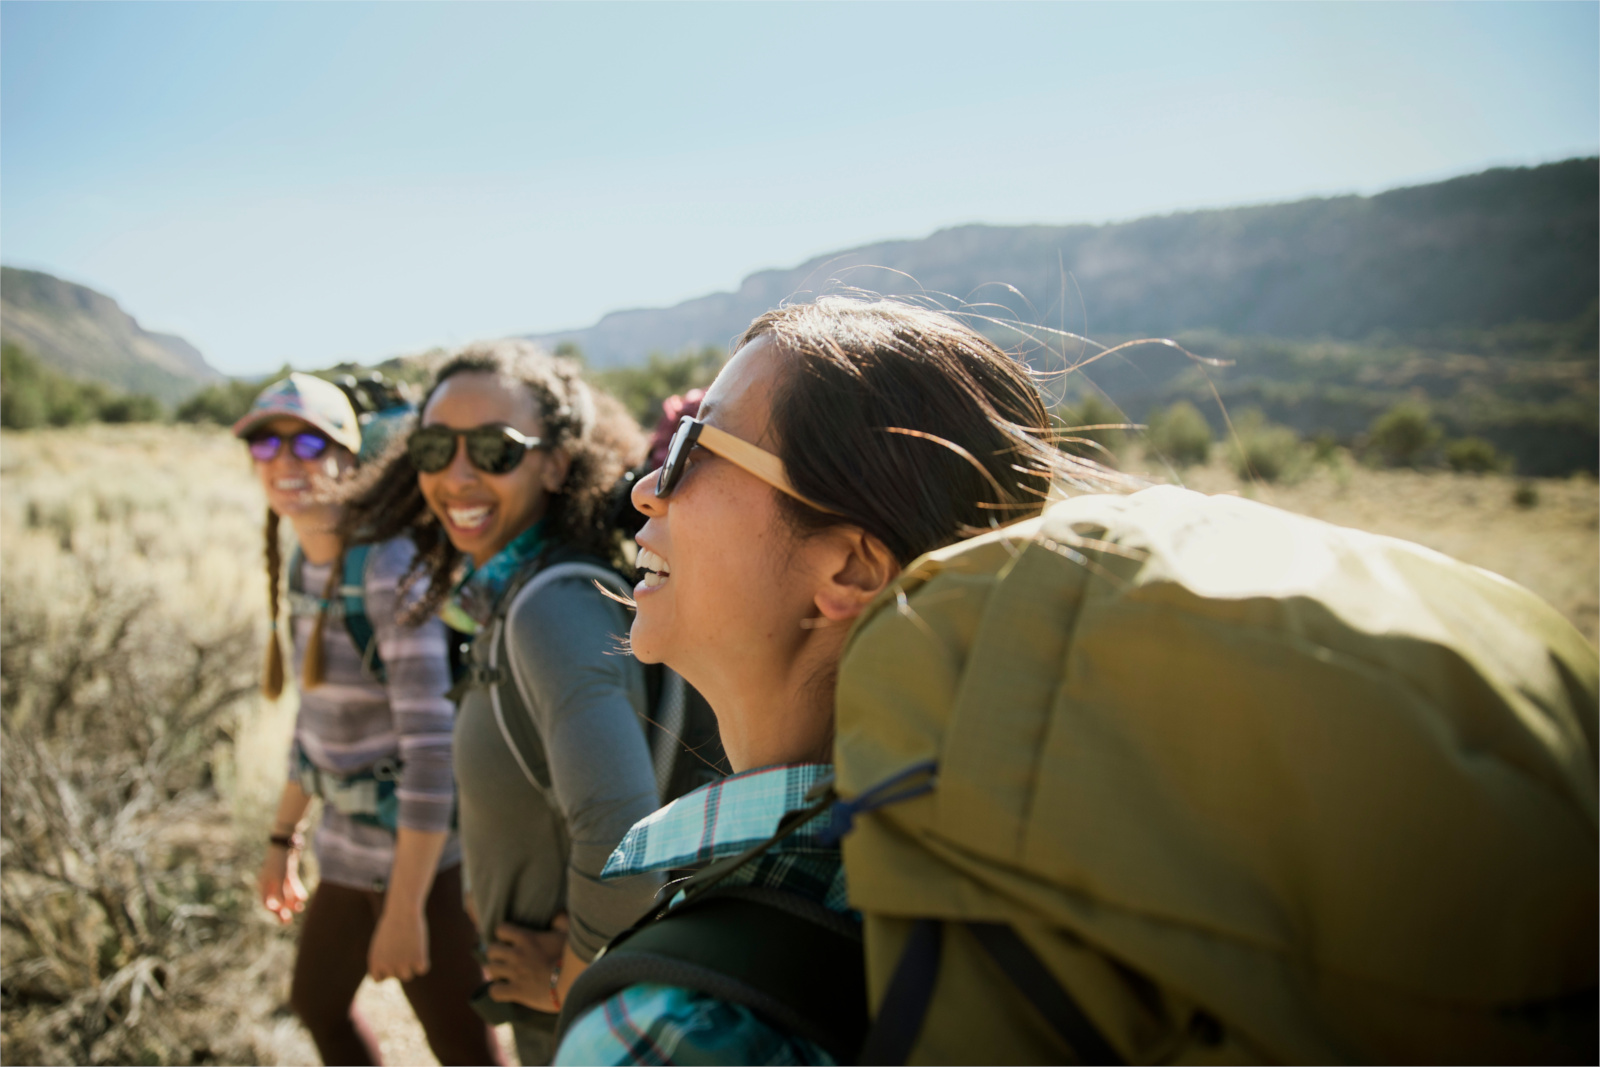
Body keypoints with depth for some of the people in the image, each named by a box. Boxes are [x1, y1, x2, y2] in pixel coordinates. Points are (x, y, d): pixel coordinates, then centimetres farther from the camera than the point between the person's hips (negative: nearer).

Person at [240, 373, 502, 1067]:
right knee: (317, 1002, 28)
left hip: (421, 848, -8)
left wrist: (404, 909, -22)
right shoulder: (301, 564, 3)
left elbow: (433, 744, -25)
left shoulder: (390, 571, -23)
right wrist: (283, 839, 18)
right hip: (348, 840, 9)